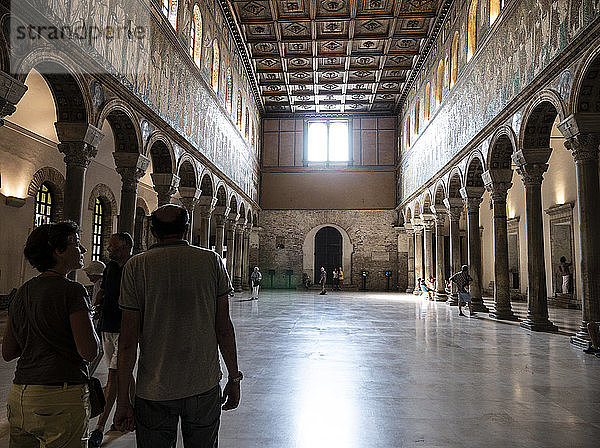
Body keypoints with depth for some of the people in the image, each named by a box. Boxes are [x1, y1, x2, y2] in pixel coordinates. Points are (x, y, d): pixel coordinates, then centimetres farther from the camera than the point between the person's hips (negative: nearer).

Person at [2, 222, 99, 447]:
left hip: (19, 395, 7)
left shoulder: (22, 292, 10)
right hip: (62, 397, -7)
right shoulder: (73, 291, -13)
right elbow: (89, 351, -17)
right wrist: (88, 319, 0)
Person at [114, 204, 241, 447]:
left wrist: (123, 399, 1)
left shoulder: (136, 266, -4)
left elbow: (129, 338, -6)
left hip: (154, 390, 0)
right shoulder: (211, 260, -3)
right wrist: (234, 378, 7)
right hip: (204, 385, 1)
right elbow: (224, 328, -3)